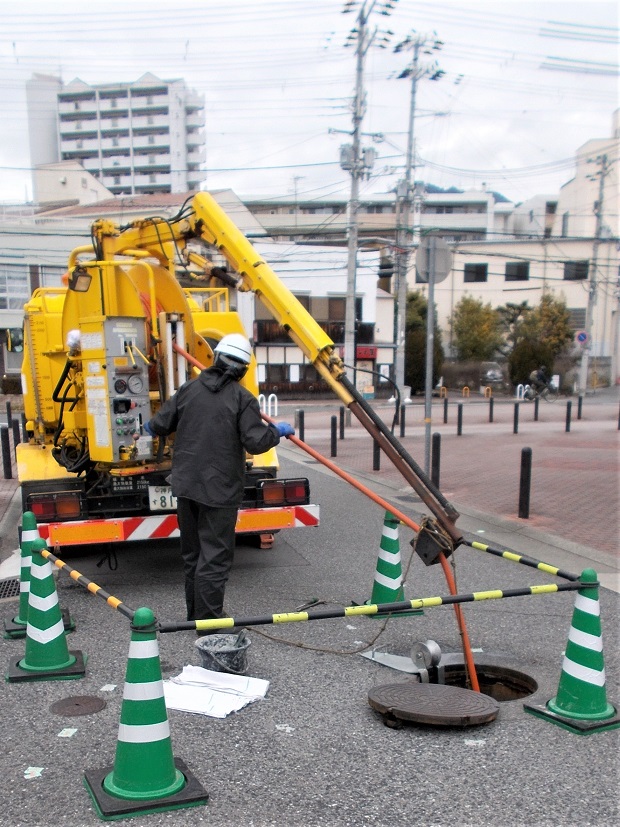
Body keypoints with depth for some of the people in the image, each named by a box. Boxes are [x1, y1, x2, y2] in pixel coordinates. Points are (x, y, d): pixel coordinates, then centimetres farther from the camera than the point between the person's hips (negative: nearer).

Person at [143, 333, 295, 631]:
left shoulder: (189, 389, 5)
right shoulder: (243, 398, -9)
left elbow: (161, 425, 10)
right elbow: (255, 442, -14)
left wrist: (150, 427, 33)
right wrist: (277, 431, 4)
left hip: (186, 484, 6)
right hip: (220, 489, -5)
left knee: (192, 553, 17)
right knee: (215, 557, -1)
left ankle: (194, 614, 30)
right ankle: (209, 622, 0)